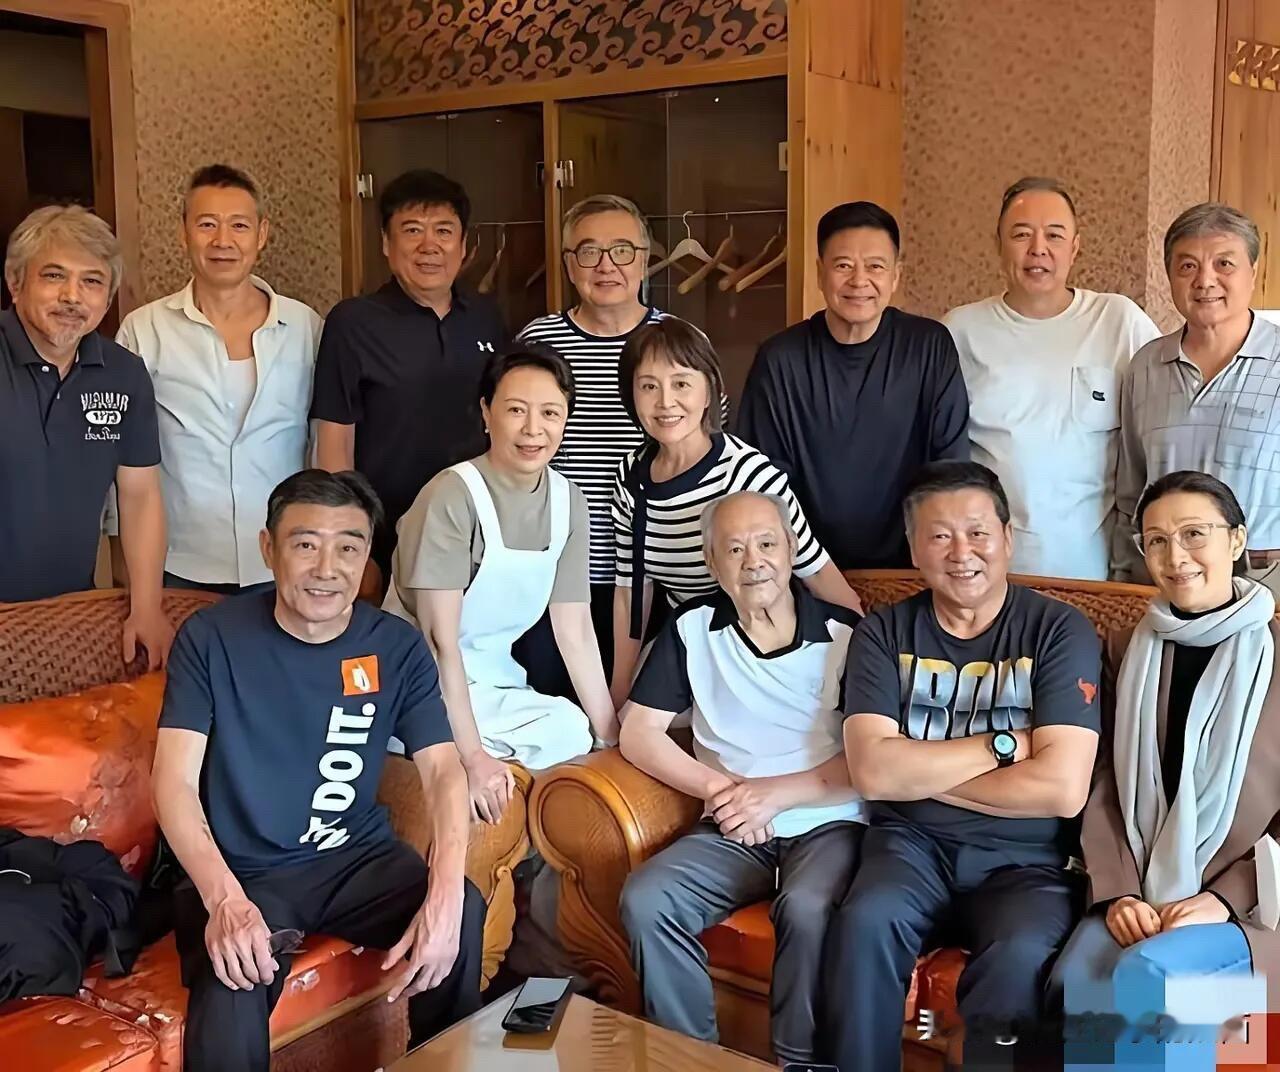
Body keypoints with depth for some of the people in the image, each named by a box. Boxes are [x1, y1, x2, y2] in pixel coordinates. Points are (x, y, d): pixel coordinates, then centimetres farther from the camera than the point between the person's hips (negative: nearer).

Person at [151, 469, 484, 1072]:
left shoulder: (397, 648, -3)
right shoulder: (210, 638, -9)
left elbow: (443, 770, -10)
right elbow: (174, 781, -14)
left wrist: (444, 892, -29)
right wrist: (225, 898, -32)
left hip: (356, 857, 4)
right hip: (242, 870, -3)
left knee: (465, 913, -22)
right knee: (228, 1004, -34)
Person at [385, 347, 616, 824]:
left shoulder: (569, 502, 0)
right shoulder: (454, 496, -19)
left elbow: (575, 630, 1)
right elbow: (440, 638, -21)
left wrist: (612, 738, -4)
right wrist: (473, 757, -26)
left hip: (495, 681, 6)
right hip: (424, 682, -6)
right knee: (569, 736, -23)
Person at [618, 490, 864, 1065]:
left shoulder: (845, 633, -1)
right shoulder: (692, 628, 7)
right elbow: (637, 735, 4)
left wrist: (774, 793, -15)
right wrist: (718, 789, -11)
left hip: (827, 824, -3)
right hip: (731, 829, 3)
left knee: (805, 909, -34)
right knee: (645, 901, -23)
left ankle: (800, 1062, -11)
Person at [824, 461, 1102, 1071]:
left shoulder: (1060, 630, -3)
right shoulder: (883, 634, 4)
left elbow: (1062, 788, -14)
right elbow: (872, 772, -9)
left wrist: (919, 772, -7)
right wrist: (1002, 746, -10)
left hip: (1024, 859, -1)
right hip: (913, 844, 2)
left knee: (1020, 958, -32)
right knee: (865, 922, -29)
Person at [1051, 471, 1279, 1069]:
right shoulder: (1126, 651, 12)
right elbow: (1103, 789, 8)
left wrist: (1224, 899, -11)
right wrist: (1117, 893, -6)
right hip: (1137, 900, 3)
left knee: (1142, 974, -32)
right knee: (1075, 989, -28)